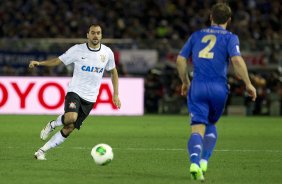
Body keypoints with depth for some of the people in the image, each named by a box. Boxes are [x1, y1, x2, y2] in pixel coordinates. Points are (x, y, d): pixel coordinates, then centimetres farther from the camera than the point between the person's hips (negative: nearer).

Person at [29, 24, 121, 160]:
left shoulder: (107, 52, 2)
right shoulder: (77, 50, -5)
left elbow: (113, 72, 17)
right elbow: (58, 60, 1)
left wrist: (115, 95, 12)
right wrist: (39, 63, -15)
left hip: (90, 98, 3)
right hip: (75, 92, -3)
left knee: (69, 129, -3)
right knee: (71, 118, -32)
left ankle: (42, 151, 8)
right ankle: (53, 124, 2)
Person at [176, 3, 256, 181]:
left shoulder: (197, 35, 14)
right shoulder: (230, 37, 3)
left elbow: (181, 60, 12)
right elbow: (237, 60, -13)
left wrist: (185, 82, 25)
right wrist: (248, 84, -6)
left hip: (197, 87, 1)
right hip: (219, 88, -1)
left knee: (197, 129, -4)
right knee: (211, 124, 23)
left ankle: (195, 162, -29)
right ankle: (204, 161, 11)